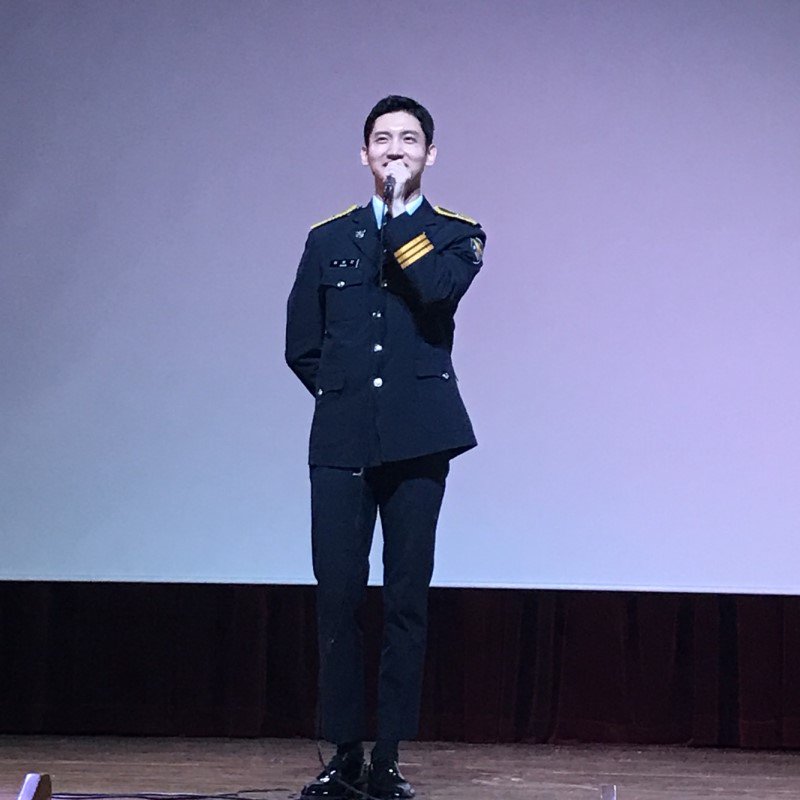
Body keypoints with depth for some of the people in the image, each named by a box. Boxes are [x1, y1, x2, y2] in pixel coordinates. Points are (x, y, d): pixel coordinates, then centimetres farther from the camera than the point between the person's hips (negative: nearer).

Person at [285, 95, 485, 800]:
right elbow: (301, 347, 18)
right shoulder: (328, 239, 16)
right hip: (341, 443, 2)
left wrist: (399, 212, -7)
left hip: (416, 444, -2)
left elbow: (439, 290, -14)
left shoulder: (456, 235, 10)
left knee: (408, 601, -2)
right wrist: (347, 393, 10)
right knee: (338, 597, -3)